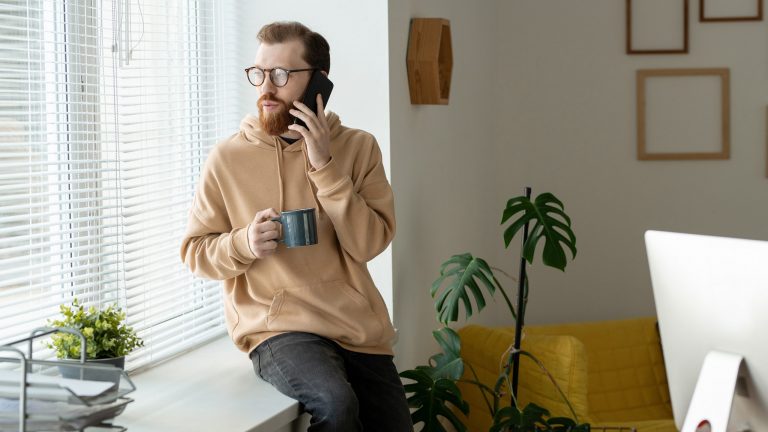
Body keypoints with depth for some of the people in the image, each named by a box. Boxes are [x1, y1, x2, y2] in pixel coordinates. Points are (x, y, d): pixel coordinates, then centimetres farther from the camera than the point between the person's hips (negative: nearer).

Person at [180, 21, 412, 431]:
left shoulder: (358, 148, 1)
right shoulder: (227, 158, -2)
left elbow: (369, 243, -9)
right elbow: (195, 251, 3)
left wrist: (325, 166, -16)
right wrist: (245, 243, -17)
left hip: (359, 328, 3)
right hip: (278, 326, -3)